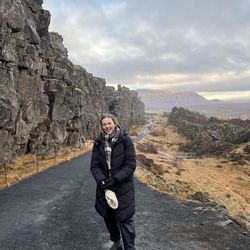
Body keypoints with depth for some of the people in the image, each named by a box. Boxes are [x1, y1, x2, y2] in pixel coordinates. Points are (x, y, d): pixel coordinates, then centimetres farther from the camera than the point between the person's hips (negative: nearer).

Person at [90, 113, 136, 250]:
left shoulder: (125, 140, -10)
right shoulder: (98, 142, 0)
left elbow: (131, 164, -12)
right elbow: (94, 165, -1)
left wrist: (115, 179, -20)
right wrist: (101, 180, -18)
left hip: (123, 188, -4)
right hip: (104, 187, 4)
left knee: (125, 219, -1)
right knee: (108, 217, 18)